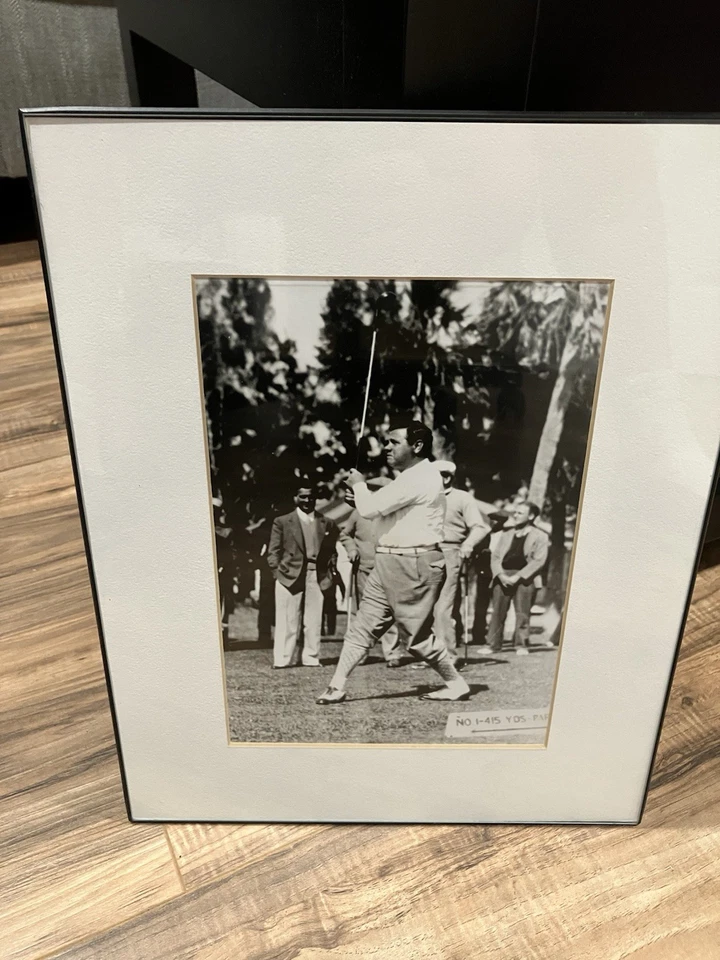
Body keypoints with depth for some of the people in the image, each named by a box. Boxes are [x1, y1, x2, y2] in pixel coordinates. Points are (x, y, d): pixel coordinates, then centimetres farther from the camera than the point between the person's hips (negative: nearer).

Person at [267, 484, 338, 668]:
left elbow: (332, 552, 15)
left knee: (314, 621, 5)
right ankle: (283, 659, 8)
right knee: (288, 621, 1)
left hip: (317, 577, 2)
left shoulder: (327, 524, 12)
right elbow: (273, 552, 5)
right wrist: (277, 573, -4)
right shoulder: (282, 522, 6)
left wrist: (329, 573, 4)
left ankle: (311, 658, 15)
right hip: (290, 576, -2)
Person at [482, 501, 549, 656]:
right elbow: (495, 555, 11)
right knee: (497, 612, 2)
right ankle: (493, 644, 7)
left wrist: (518, 576, -14)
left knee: (522, 613, -3)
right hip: (502, 577, 4)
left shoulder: (540, 536, 3)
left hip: (524, 578, -4)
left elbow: (539, 560, -8)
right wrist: (501, 574, -6)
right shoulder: (505, 532, 16)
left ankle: (521, 645, 8)